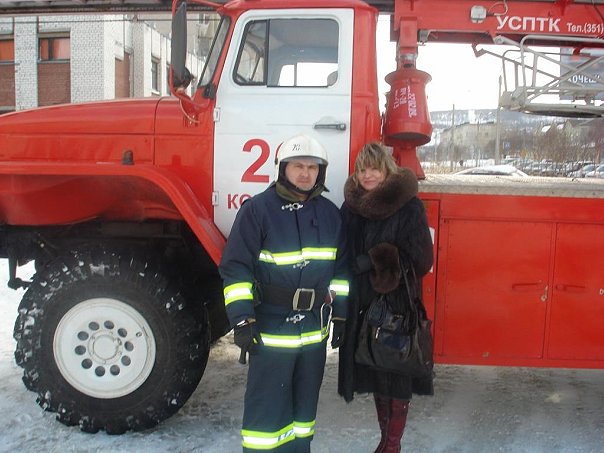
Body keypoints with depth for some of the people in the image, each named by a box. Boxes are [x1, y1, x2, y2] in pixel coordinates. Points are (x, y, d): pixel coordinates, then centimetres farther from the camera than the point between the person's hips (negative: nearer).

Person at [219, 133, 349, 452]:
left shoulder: (330, 214, 6)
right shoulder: (257, 209, -10)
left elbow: (340, 267, 13)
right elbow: (235, 267, -11)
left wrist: (340, 315, 11)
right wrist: (242, 319, -15)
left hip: (314, 328, 5)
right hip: (270, 329, -5)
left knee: (305, 403, 19)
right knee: (266, 406, 2)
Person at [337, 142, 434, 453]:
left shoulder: (408, 206, -9)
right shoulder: (351, 207, 5)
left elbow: (419, 258, -14)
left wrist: (372, 260, -19)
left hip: (397, 303, -5)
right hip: (363, 304, 5)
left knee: (396, 375, 4)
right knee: (374, 372, 15)